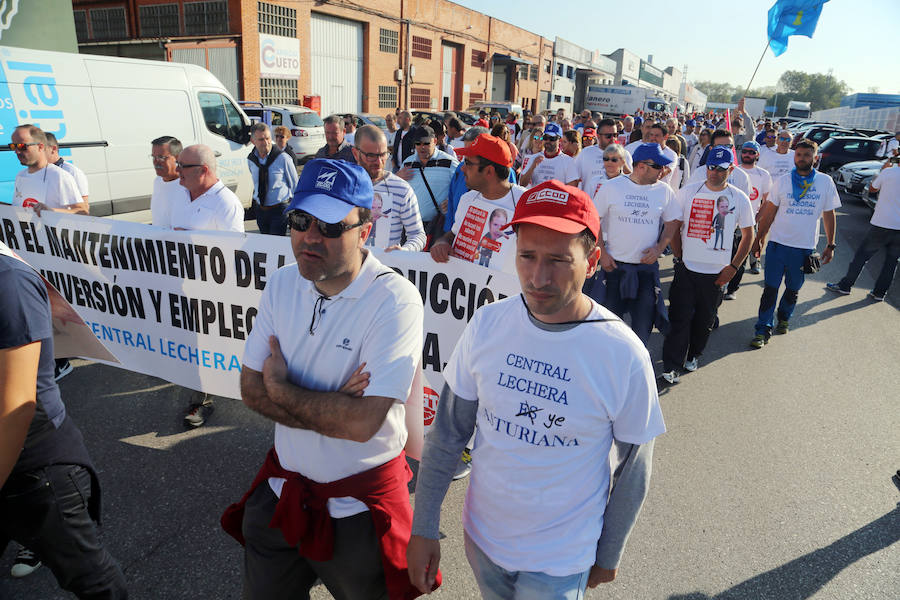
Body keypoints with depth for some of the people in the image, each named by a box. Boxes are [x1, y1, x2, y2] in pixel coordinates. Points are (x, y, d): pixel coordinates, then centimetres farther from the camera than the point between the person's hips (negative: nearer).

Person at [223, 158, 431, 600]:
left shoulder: (395, 300, -25)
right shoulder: (282, 285, -5)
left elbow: (362, 423, -30)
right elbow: (251, 389, -4)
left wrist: (281, 389, -15)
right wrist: (332, 406, -21)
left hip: (359, 506, -5)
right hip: (282, 490, 6)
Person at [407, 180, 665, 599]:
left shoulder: (624, 355, -22)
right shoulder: (487, 325, -14)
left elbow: (632, 468, -8)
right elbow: (447, 432, -5)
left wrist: (609, 555, 3)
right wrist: (423, 528, -2)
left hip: (560, 559, -3)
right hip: (481, 535, 3)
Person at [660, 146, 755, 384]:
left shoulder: (739, 199, 0)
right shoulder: (687, 193, -1)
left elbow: (748, 235, 9)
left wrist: (733, 267, 1)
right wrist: (680, 257, 2)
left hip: (717, 273, 1)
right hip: (687, 269, -1)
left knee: (705, 319, 12)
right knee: (679, 319, -5)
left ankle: (693, 355, 34)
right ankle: (670, 367, -1)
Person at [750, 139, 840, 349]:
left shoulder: (826, 182, 0)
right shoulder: (782, 181, -1)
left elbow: (829, 215, 5)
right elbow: (769, 212, 4)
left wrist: (830, 245, 6)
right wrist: (759, 239, 4)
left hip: (805, 247, 1)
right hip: (778, 244, -1)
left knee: (793, 290, 14)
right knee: (770, 288, -1)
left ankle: (784, 319, 38)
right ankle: (763, 330, 6)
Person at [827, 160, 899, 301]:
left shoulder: (888, 172, -7)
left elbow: (872, 189, 10)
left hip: (881, 225, -2)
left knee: (861, 256, 9)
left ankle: (844, 286, 15)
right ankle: (879, 293, 17)